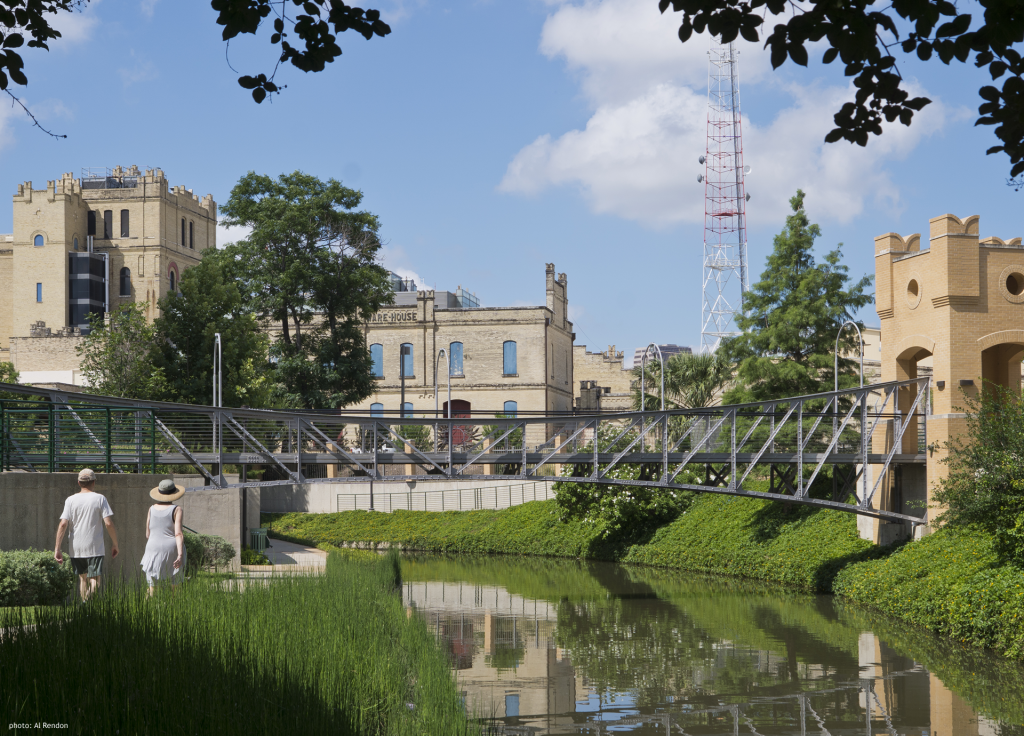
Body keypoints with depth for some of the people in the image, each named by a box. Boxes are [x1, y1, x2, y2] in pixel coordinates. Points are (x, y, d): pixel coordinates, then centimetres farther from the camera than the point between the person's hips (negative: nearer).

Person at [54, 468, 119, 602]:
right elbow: (108, 523, -8)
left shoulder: (71, 500, 2)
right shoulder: (100, 498, -2)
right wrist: (115, 545, 2)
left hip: (76, 548, 3)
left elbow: (63, 524, -6)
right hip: (95, 548, -3)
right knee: (94, 581, -5)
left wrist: (57, 548, -4)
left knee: (82, 578, 19)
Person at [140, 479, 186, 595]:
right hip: (172, 551, -3)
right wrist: (180, 555, -20)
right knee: (174, 587, 4)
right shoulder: (177, 510, -6)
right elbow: (178, 533, -15)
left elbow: (147, 534, 9)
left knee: (153, 587, 4)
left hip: (154, 551, 3)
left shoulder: (152, 509, 5)